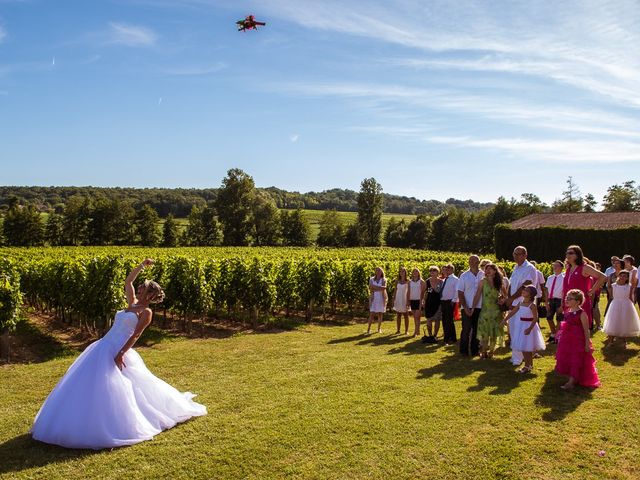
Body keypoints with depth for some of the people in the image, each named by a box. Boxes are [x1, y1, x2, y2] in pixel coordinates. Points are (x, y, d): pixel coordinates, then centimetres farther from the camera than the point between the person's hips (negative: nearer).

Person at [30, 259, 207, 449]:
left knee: (109, 388, -9)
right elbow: (128, 282, 22)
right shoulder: (132, 303, 14)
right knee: (86, 383, 7)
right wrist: (142, 265, 18)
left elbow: (135, 336, -15)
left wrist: (121, 353, -22)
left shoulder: (146, 312, -7)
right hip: (102, 347, 8)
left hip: (117, 352, -8)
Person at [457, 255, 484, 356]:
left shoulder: (484, 276, 2)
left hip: (480, 307, 1)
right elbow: (460, 294, 0)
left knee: (477, 329, 8)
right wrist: (465, 308, -8)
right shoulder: (464, 276, 2)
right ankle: (464, 351, 11)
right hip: (467, 308, -1)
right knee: (466, 329, 1)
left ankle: (475, 350, 18)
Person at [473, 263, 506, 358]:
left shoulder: (499, 282, 4)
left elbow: (505, 295, 16)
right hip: (485, 310, -2)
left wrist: (502, 299, -5)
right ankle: (484, 352, 7)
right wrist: (473, 307, -11)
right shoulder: (483, 281, -3)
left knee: (494, 332, 6)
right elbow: (477, 295, -5)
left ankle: (491, 351, 18)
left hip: (496, 311, 2)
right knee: (484, 332, -3)